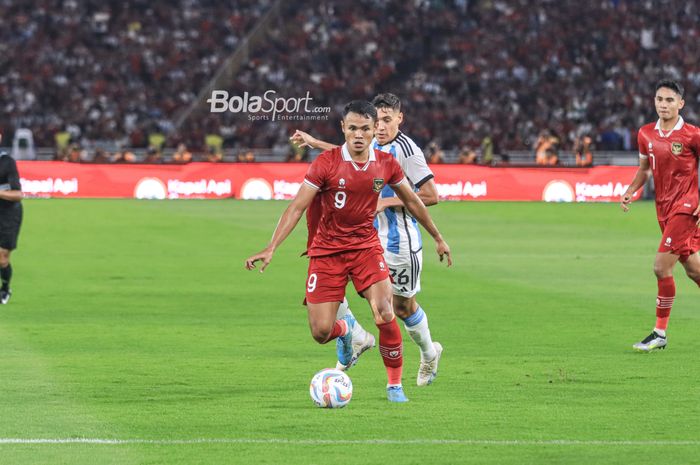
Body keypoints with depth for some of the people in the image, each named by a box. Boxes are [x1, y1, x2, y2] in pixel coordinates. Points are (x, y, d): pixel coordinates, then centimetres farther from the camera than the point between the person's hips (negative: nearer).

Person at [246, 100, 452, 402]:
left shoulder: (386, 164, -3)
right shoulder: (326, 163, -13)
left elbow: (412, 201, 13)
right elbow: (297, 206, -12)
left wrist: (438, 238, 22)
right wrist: (271, 248, -20)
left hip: (366, 247, 1)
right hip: (326, 250, -1)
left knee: (385, 315, -21)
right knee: (321, 332, -7)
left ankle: (395, 385, -1)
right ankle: (345, 329, 33)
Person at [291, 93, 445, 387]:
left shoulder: (407, 150, -17)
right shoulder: (372, 145, 6)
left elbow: (431, 196, -19)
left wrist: (386, 202, -21)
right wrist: (314, 143, 34)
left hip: (400, 242, -7)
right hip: (367, 235, 7)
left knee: (403, 307, 7)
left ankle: (429, 354, 35)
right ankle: (358, 339, 4)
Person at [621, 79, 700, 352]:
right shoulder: (646, 134, 5)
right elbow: (644, 169, 19)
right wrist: (630, 192, 4)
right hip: (664, 207, 6)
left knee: (662, 266, -13)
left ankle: (660, 334, -4)